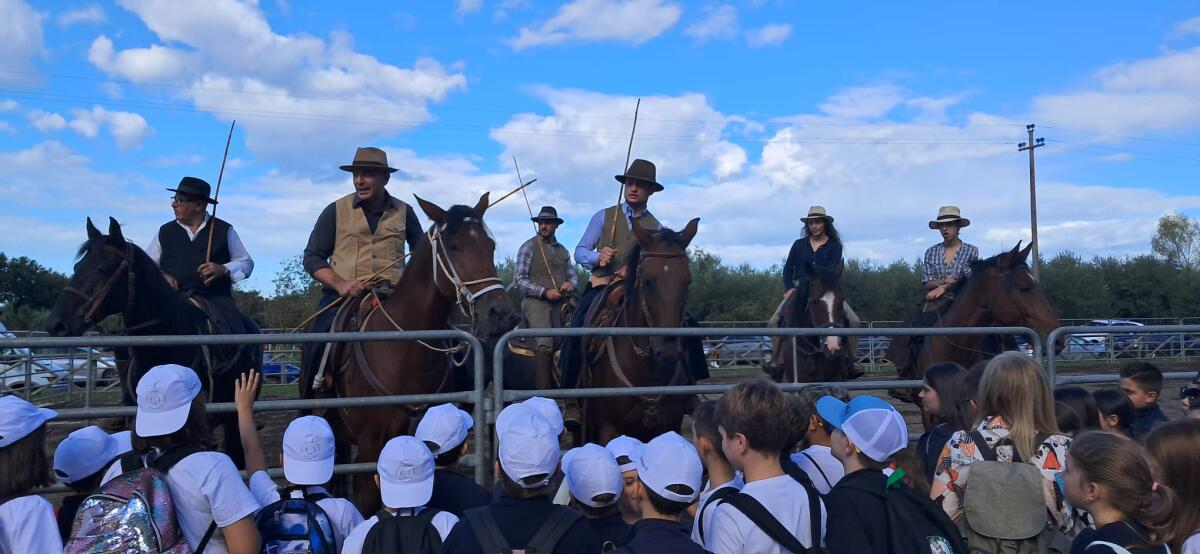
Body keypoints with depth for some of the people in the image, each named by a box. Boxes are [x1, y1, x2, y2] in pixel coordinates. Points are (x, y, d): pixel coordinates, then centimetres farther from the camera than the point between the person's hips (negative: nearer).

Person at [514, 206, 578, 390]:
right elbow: (519, 280, -5)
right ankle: (542, 391, -25)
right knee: (545, 344, -23)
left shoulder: (563, 251, 19)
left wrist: (571, 283, 0)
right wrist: (544, 292, -14)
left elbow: (573, 276, 26)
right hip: (535, 302, -6)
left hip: (558, 304, 6)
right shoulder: (529, 247, 2)